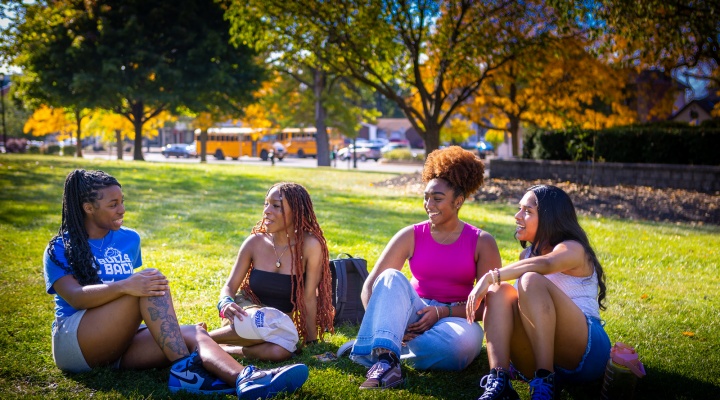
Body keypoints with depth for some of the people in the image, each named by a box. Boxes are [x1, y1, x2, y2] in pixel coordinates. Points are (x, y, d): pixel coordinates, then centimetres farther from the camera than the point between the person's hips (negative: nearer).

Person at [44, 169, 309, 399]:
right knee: (150, 280, -29)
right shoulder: (61, 248, -1)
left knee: (192, 333, -27)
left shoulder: (129, 240, 15)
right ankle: (184, 370, -39)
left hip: (119, 345, 5)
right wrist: (124, 286, -36)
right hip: (73, 343, -5)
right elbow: (74, 297, -18)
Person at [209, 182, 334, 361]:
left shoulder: (310, 245, -17)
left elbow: (309, 297, -13)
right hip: (249, 310, 0)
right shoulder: (255, 242, -8)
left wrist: (311, 342, -8)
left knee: (281, 351, -35)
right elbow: (229, 286, -4)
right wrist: (226, 304, -27)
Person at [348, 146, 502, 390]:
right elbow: (370, 286, -4)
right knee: (391, 277, -28)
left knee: (467, 337, -37)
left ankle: (374, 349, -25)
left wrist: (442, 312, -18)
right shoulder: (411, 236, 1)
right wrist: (382, 320, -24)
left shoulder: (482, 243, -1)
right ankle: (385, 360, -47)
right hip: (413, 317, 1)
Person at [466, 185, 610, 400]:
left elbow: (544, 264, -28)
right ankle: (498, 382, -33)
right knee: (499, 291, -14)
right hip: (538, 359, 6)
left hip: (587, 351, -6)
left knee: (531, 280, -26)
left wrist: (491, 277, -30)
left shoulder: (572, 249, -3)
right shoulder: (527, 254, 21)